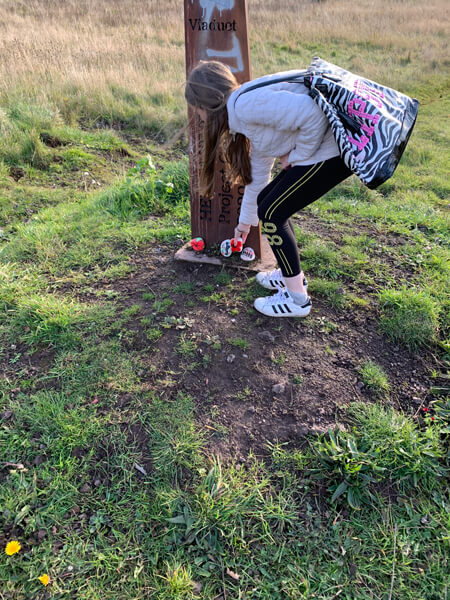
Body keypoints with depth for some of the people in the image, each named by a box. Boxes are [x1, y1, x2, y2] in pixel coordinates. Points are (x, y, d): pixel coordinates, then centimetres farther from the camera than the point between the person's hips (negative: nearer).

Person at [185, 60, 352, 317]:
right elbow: (256, 175, 27)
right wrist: (246, 221, 37)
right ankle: (293, 274, 28)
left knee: (272, 213, -5)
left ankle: (297, 298, 6)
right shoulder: (245, 119, 16)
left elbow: (312, 114, -26)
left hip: (335, 144, -10)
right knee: (268, 202, 14)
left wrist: (299, 155, -9)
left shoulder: (246, 105, -16)